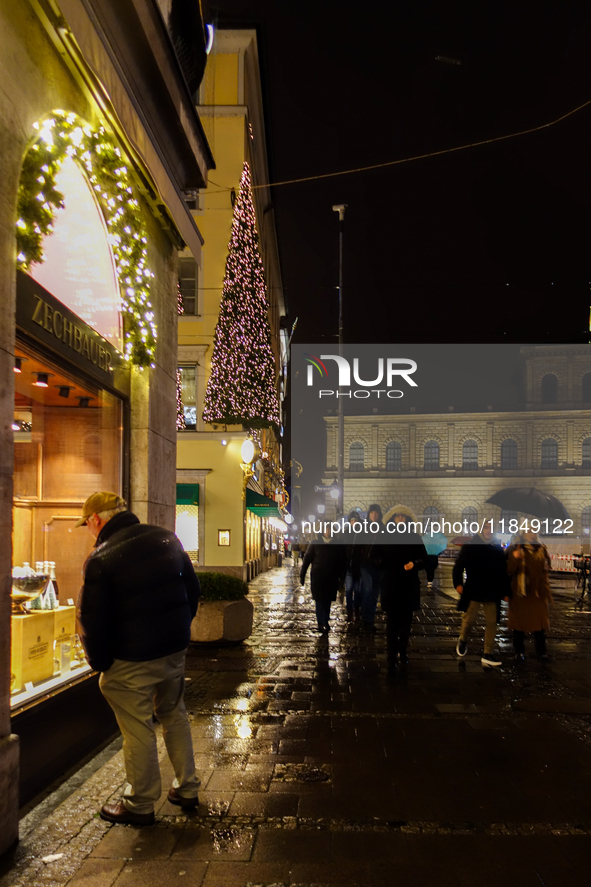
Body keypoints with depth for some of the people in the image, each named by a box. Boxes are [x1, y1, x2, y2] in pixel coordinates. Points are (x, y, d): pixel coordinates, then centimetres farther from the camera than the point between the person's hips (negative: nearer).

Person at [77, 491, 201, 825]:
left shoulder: (101, 560, -17)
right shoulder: (167, 539, 2)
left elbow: (93, 621, -13)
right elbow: (193, 588, 11)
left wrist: (100, 663, 1)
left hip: (132, 660, -6)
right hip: (175, 649, 7)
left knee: (138, 729, 6)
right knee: (174, 716, 21)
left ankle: (140, 805, 19)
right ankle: (187, 789, 30)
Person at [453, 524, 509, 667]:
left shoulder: (498, 548, 7)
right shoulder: (470, 545, -1)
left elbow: (503, 571, 10)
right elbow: (459, 565, -2)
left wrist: (505, 591, 8)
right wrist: (458, 583, -14)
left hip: (492, 592, 3)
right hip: (473, 591, -3)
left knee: (492, 622, 2)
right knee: (469, 619, 0)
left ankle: (488, 654, 9)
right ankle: (463, 640, 31)